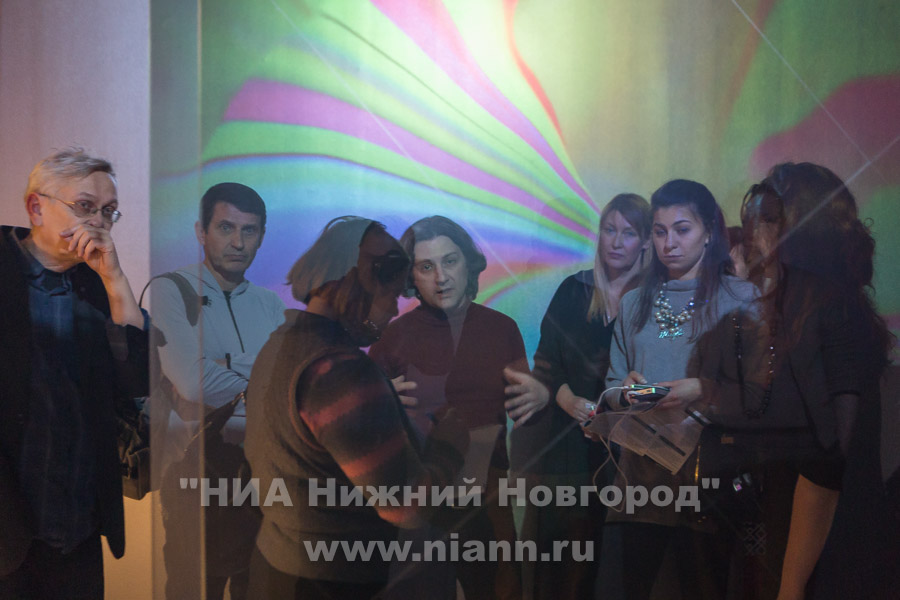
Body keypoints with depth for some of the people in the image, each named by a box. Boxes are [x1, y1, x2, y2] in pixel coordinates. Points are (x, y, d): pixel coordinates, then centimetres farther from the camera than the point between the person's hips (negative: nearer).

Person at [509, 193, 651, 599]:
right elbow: (545, 359, 6)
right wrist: (568, 400, -11)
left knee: (603, 547, -1)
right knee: (552, 533, 1)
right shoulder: (574, 291, 8)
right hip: (564, 440, 2)